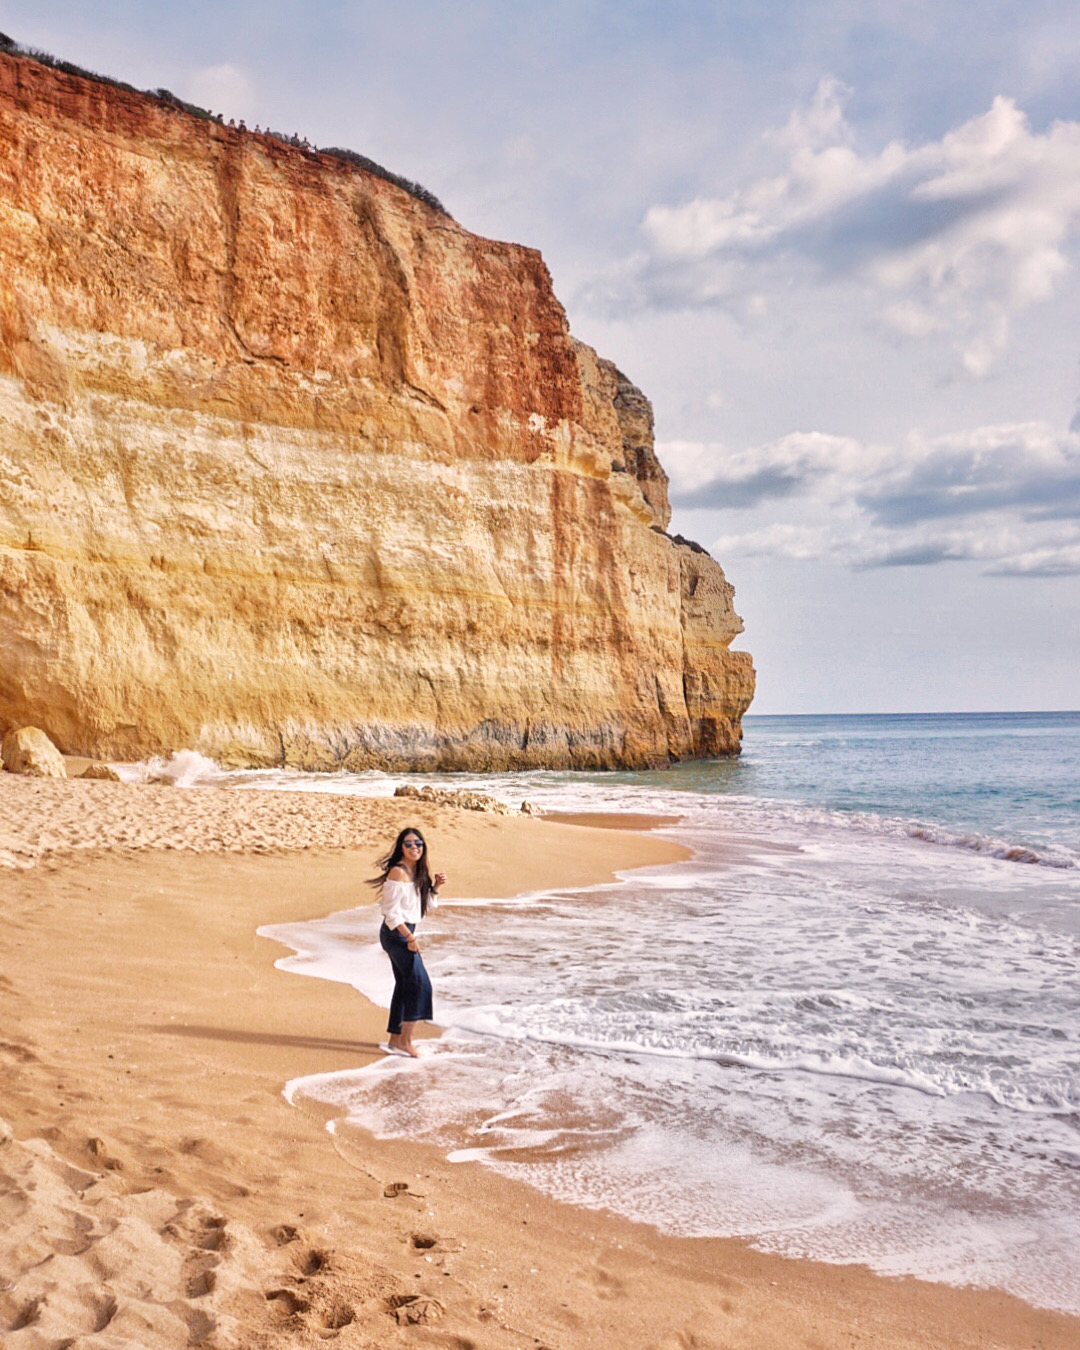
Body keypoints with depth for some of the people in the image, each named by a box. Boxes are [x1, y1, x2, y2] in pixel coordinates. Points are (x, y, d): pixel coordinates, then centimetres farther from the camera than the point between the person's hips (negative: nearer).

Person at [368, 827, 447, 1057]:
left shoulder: (417, 872, 10)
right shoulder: (398, 872, -18)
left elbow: (429, 904, 18)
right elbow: (392, 911, -20)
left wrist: (436, 886, 0)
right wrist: (410, 938, -20)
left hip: (405, 932, 9)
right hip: (396, 933, -9)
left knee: (405, 984, 14)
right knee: (419, 982, -9)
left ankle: (395, 1038, 23)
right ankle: (405, 1041, -2)